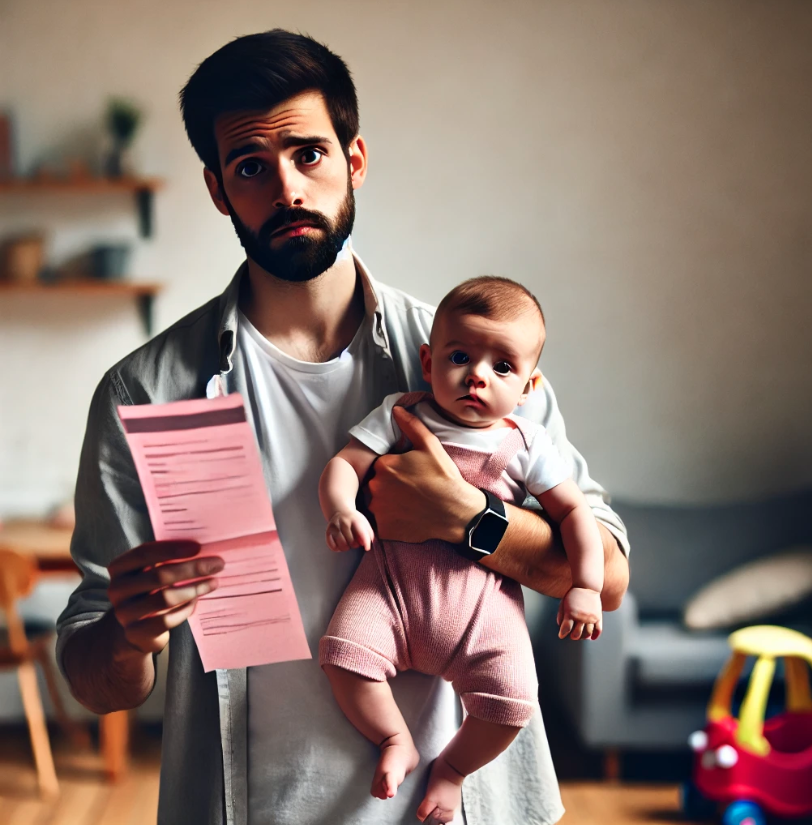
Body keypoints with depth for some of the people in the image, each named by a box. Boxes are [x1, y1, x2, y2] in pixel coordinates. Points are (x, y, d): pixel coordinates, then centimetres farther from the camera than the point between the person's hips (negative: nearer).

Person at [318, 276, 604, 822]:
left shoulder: (525, 445, 5)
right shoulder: (400, 415, 5)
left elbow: (575, 511, 8)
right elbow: (344, 464, -1)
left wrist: (585, 587, -1)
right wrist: (340, 509, -23)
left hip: (483, 593, 0)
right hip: (394, 574, 0)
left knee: (511, 701, -16)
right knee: (345, 655, -22)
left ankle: (453, 767, 18)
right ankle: (396, 741, 9)